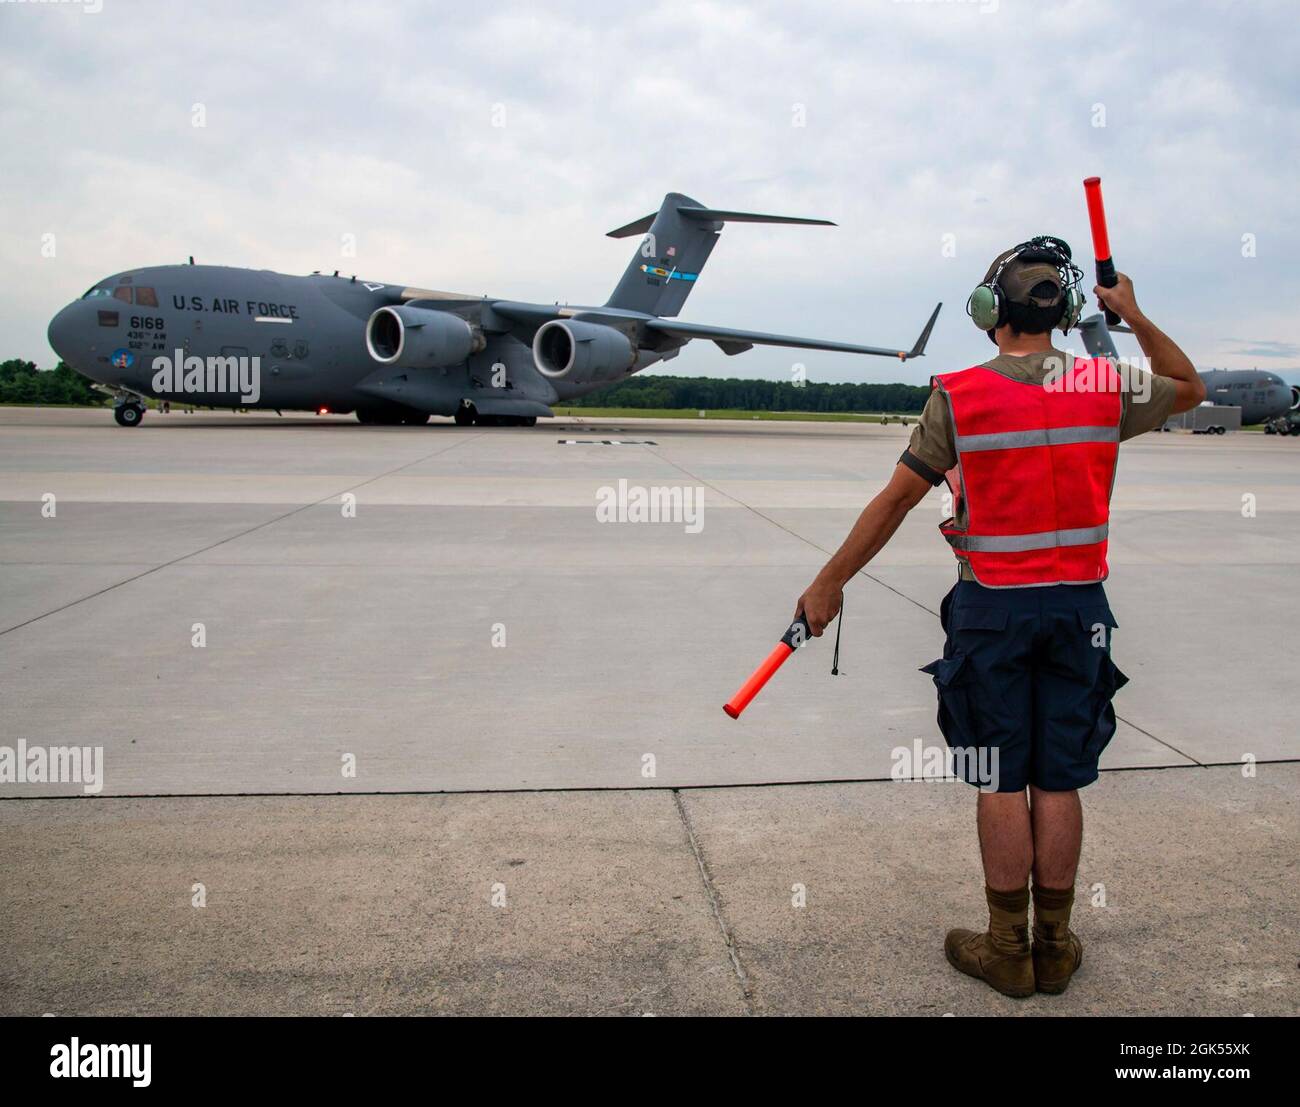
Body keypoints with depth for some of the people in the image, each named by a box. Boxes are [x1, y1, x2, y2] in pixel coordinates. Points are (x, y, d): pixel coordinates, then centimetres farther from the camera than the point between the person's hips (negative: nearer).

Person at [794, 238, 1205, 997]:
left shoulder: (959, 395, -9)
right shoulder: (1107, 386, -1)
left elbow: (895, 501, -8)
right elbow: (1191, 388, 21)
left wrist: (830, 584, 0)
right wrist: (1134, 314, 26)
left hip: (993, 605, -3)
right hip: (1080, 604, 3)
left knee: (1001, 783, 6)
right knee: (1059, 782, 10)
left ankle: (1008, 950, 17)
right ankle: (1055, 948, 22)